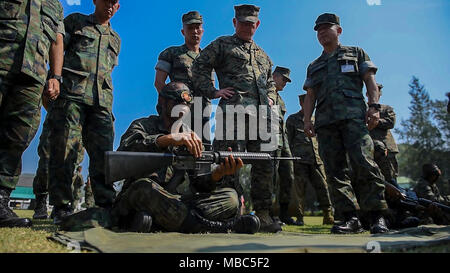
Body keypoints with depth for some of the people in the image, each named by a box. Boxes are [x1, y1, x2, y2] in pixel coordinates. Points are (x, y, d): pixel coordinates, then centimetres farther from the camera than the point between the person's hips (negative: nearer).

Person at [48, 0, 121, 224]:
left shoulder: (115, 39, 30)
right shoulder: (75, 21, 18)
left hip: (102, 100, 3)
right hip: (71, 93, -3)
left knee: (103, 154, -5)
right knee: (64, 150, -7)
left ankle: (107, 206, -5)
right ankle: (62, 208, -3)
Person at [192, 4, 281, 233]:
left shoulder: (263, 55, 30)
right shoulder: (222, 45, 12)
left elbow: (270, 82, 41)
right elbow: (199, 67, 5)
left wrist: (270, 98, 21)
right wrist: (213, 92, -6)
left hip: (261, 114, 6)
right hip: (234, 110, -6)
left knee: (264, 165, 3)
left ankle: (263, 214, 11)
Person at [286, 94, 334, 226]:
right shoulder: (292, 119, 11)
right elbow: (288, 140, 7)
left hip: (316, 159, 4)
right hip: (299, 159, -3)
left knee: (323, 186, -4)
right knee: (299, 189, -4)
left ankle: (328, 216, 3)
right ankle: (299, 217, 4)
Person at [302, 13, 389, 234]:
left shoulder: (355, 53, 22)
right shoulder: (314, 66, 29)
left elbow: (370, 81, 10)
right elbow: (310, 96, 19)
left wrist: (374, 106, -7)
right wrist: (307, 120, 3)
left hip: (353, 115, -3)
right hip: (325, 121, 4)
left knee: (363, 162, -18)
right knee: (335, 171, -4)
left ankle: (377, 216, -10)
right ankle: (350, 218, 0)